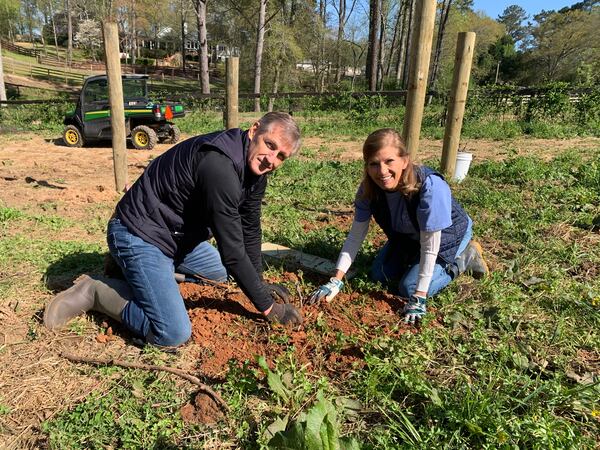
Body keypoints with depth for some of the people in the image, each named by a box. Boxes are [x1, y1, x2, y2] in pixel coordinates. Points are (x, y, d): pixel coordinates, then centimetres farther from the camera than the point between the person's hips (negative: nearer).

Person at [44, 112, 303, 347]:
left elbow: (250, 228, 9)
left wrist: (259, 283, 10)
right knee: (174, 335, -19)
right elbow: (232, 251, -28)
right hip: (138, 236, -10)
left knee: (222, 272, 28)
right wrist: (267, 306, -18)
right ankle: (95, 293, 0)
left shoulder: (255, 164, -1)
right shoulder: (219, 165, -31)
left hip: (177, 236, 10)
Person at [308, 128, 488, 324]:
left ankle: (463, 258, 9)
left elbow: (430, 246, -34)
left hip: (447, 236, -5)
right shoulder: (369, 188, -26)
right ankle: (416, 261, 29)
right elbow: (355, 236, -18)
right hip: (408, 236, 5)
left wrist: (419, 299, -30)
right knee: (379, 275, 6)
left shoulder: (430, 186, -42)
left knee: (409, 288, -11)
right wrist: (335, 282, -23)